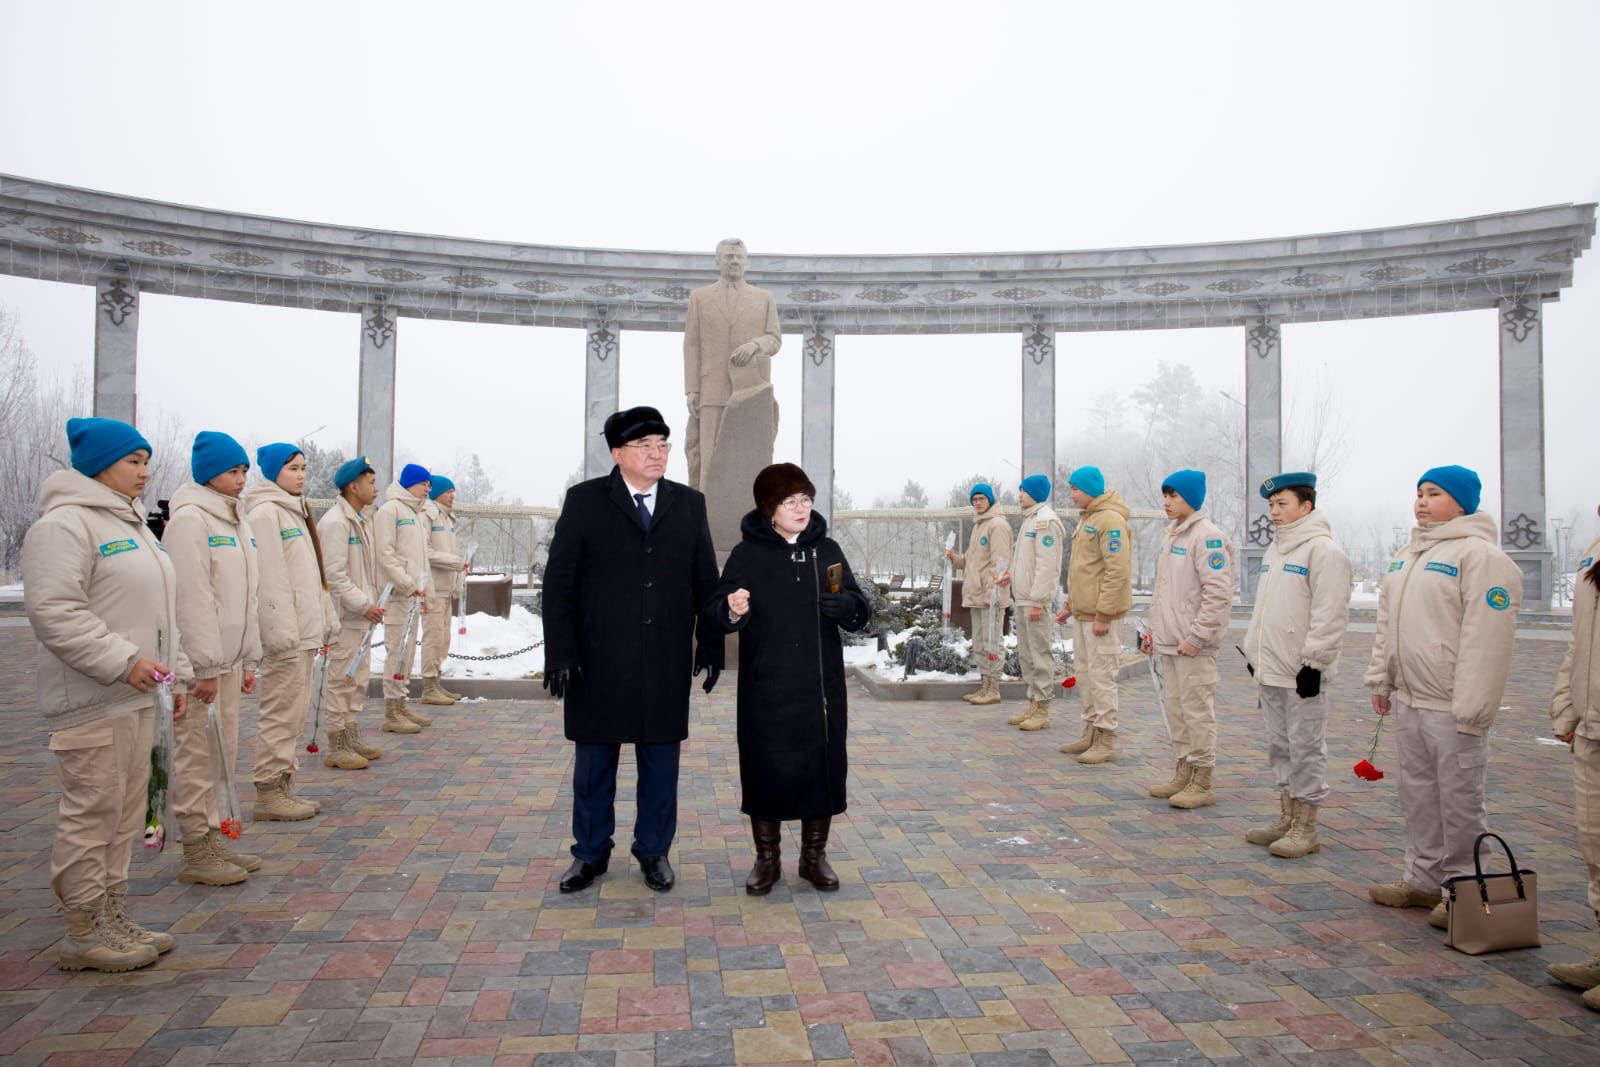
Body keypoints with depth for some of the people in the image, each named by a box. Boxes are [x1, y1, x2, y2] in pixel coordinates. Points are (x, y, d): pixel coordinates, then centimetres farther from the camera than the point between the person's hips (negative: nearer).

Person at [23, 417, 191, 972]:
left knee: (126, 811, 14)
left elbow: (160, 610, 23)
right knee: (92, 811, -2)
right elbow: (53, 612, -21)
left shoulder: (132, 524, 19)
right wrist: (122, 660, -24)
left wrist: (176, 672, 19)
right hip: (91, 701, -10)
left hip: (135, 697, 10)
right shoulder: (63, 525, -12)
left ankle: (113, 918, 26)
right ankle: (83, 934, 11)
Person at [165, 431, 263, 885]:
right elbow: (191, 597, -18)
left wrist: (248, 659, 17)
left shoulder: (234, 521, 15)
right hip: (199, 660, -9)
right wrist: (204, 666, -20)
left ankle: (213, 838, 25)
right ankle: (196, 853, 8)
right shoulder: (190, 519, -12)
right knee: (198, 755, -1)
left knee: (223, 753, 14)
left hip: (227, 658, 9)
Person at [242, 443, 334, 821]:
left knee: (294, 712, 13)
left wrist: (324, 621, 18)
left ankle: (284, 786, 21)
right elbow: (268, 577, -17)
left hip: (303, 631, 10)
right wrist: (281, 631, -20)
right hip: (285, 633, -10)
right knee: (282, 712, -4)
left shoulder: (295, 510, 19)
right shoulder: (266, 512, -10)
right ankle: (268, 793, 4)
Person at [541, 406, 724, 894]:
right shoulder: (584, 501, 0)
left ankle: (653, 851, 26)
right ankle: (590, 853, 26)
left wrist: (711, 646, 4)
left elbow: (706, 582, 8)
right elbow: (558, 582, -3)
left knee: (660, 760, 10)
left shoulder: (689, 504, 7)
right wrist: (561, 652, -8)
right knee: (594, 760, 10)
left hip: (666, 661, 2)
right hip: (598, 658, -1)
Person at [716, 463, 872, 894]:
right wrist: (734, 611, -26)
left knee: (822, 766, 7)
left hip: (821, 685, 2)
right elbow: (720, 613, -4)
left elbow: (861, 614, 5)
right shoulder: (747, 553, -1)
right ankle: (767, 858, 21)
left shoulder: (827, 550, 6)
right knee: (766, 768, 3)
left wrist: (846, 606, -17)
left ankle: (814, 855, 25)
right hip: (766, 688, -2)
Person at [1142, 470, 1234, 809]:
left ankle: (1202, 784, 7)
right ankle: (1183, 774, 25)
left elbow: (1219, 593, -18)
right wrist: (1154, 628, 17)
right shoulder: (1171, 535, 15)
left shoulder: (1208, 536, -13)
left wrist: (1196, 637, -19)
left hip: (1193, 645, -9)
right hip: (1168, 641, 9)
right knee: (1174, 706, 14)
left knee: (1197, 710, -2)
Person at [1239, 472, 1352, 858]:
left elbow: (1330, 615, -17)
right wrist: (1253, 651, 20)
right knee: (1279, 746, 15)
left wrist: (1314, 661, -19)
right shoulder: (1276, 549, 17)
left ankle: (1306, 829, 8)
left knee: (1305, 748, -1)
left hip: (1301, 673, -9)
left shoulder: (1323, 550, -12)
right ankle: (1287, 819, 26)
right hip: (1270, 670, 9)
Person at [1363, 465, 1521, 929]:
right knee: (1418, 793, 16)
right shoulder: (1408, 555, 15)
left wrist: (1472, 707, -22)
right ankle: (1423, 879, 28)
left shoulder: (1479, 555, -13)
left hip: (1451, 708, -9)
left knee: (1460, 802, 2)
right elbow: (1387, 623, 20)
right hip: (1408, 700, 9)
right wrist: (1380, 680, 17)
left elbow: (1486, 637, -20)